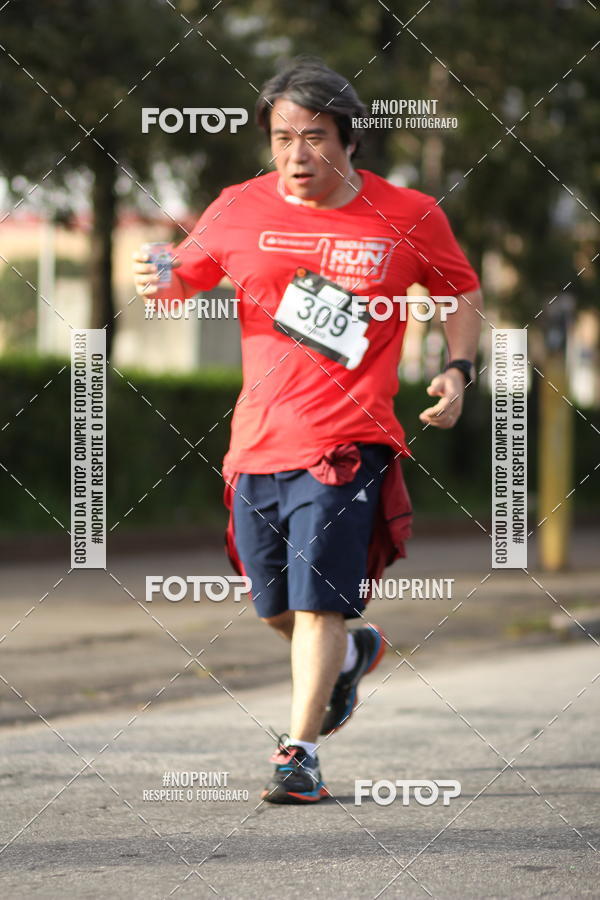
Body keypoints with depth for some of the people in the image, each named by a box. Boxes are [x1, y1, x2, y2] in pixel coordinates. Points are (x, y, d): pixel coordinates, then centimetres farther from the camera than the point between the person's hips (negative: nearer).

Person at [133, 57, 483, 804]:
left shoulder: (408, 218, -1)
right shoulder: (240, 211, 3)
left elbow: (461, 290, 15)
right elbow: (187, 275, 15)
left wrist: (457, 370, 0)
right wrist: (161, 283, -9)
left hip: (346, 442, -3)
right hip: (258, 441, 4)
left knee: (317, 603, -12)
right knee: (277, 609, 14)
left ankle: (299, 750, -4)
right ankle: (353, 653, 45)